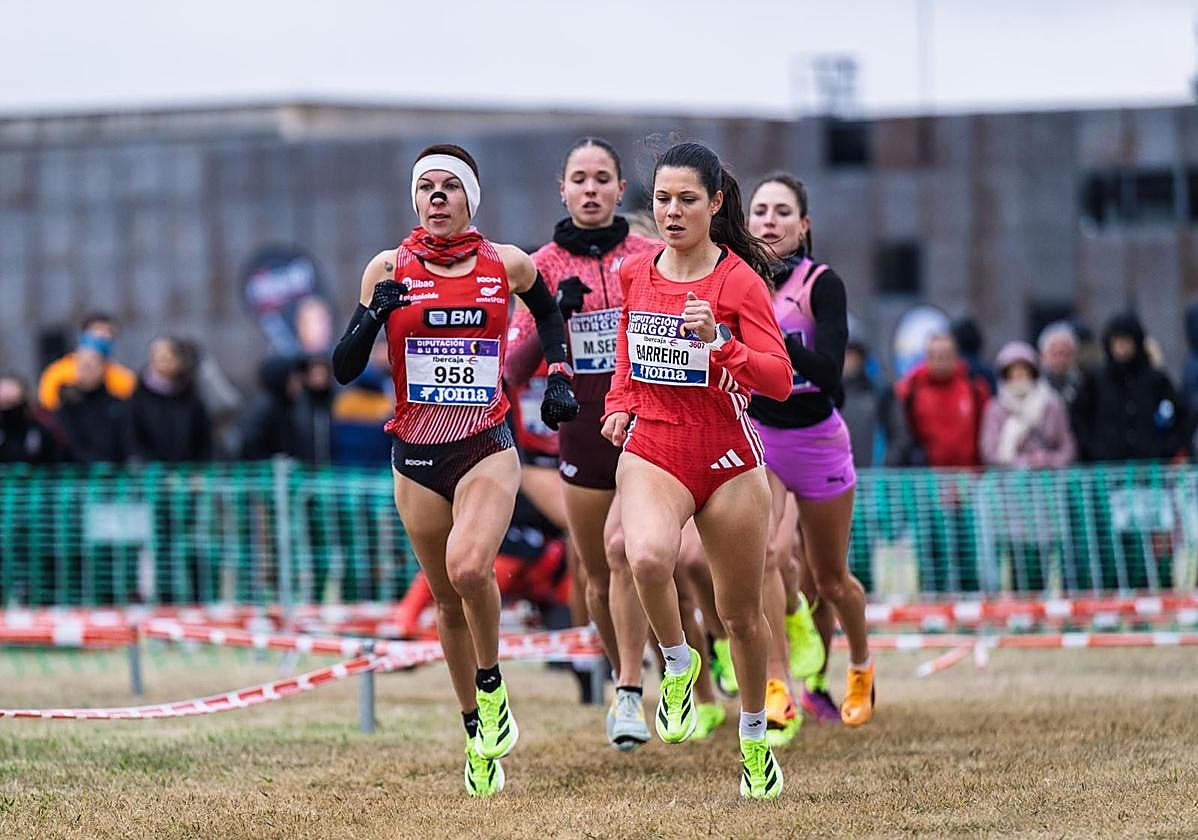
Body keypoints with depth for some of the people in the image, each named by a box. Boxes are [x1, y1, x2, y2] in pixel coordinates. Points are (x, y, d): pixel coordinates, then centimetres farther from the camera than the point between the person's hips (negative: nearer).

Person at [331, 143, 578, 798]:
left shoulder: (507, 265, 1)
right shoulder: (389, 270, 0)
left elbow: (547, 312, 24)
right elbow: (344, 370, -1)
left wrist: (559, 376, 10)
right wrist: (373, 316, -18)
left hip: (486, 449, -2)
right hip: (416, 457, 2)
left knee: (469, 568, -27)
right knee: (446, 599, 8)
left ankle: (492, 686, -2)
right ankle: (477, 731, 24)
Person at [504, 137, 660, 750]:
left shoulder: (652, 257, 2)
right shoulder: (543, 265, 4)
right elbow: (517, 361, -1)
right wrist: (556, 315, -16)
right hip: (583, 429, 2)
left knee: (623, 549, -21)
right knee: (597, 576, 9)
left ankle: (630, 696, -20)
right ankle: (622, 679, 30)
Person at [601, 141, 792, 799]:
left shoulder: (739, 279, -8)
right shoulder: (634, 274, 4)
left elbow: (779, 380, -14)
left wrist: (718, 343, -28)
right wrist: (619, 405, 8)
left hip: (728, 459, -1)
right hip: (651, 452, 1)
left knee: (741, 614, 10)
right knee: (648, 558, -32)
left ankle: (754, 735, 32)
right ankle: (677, 663, -5)